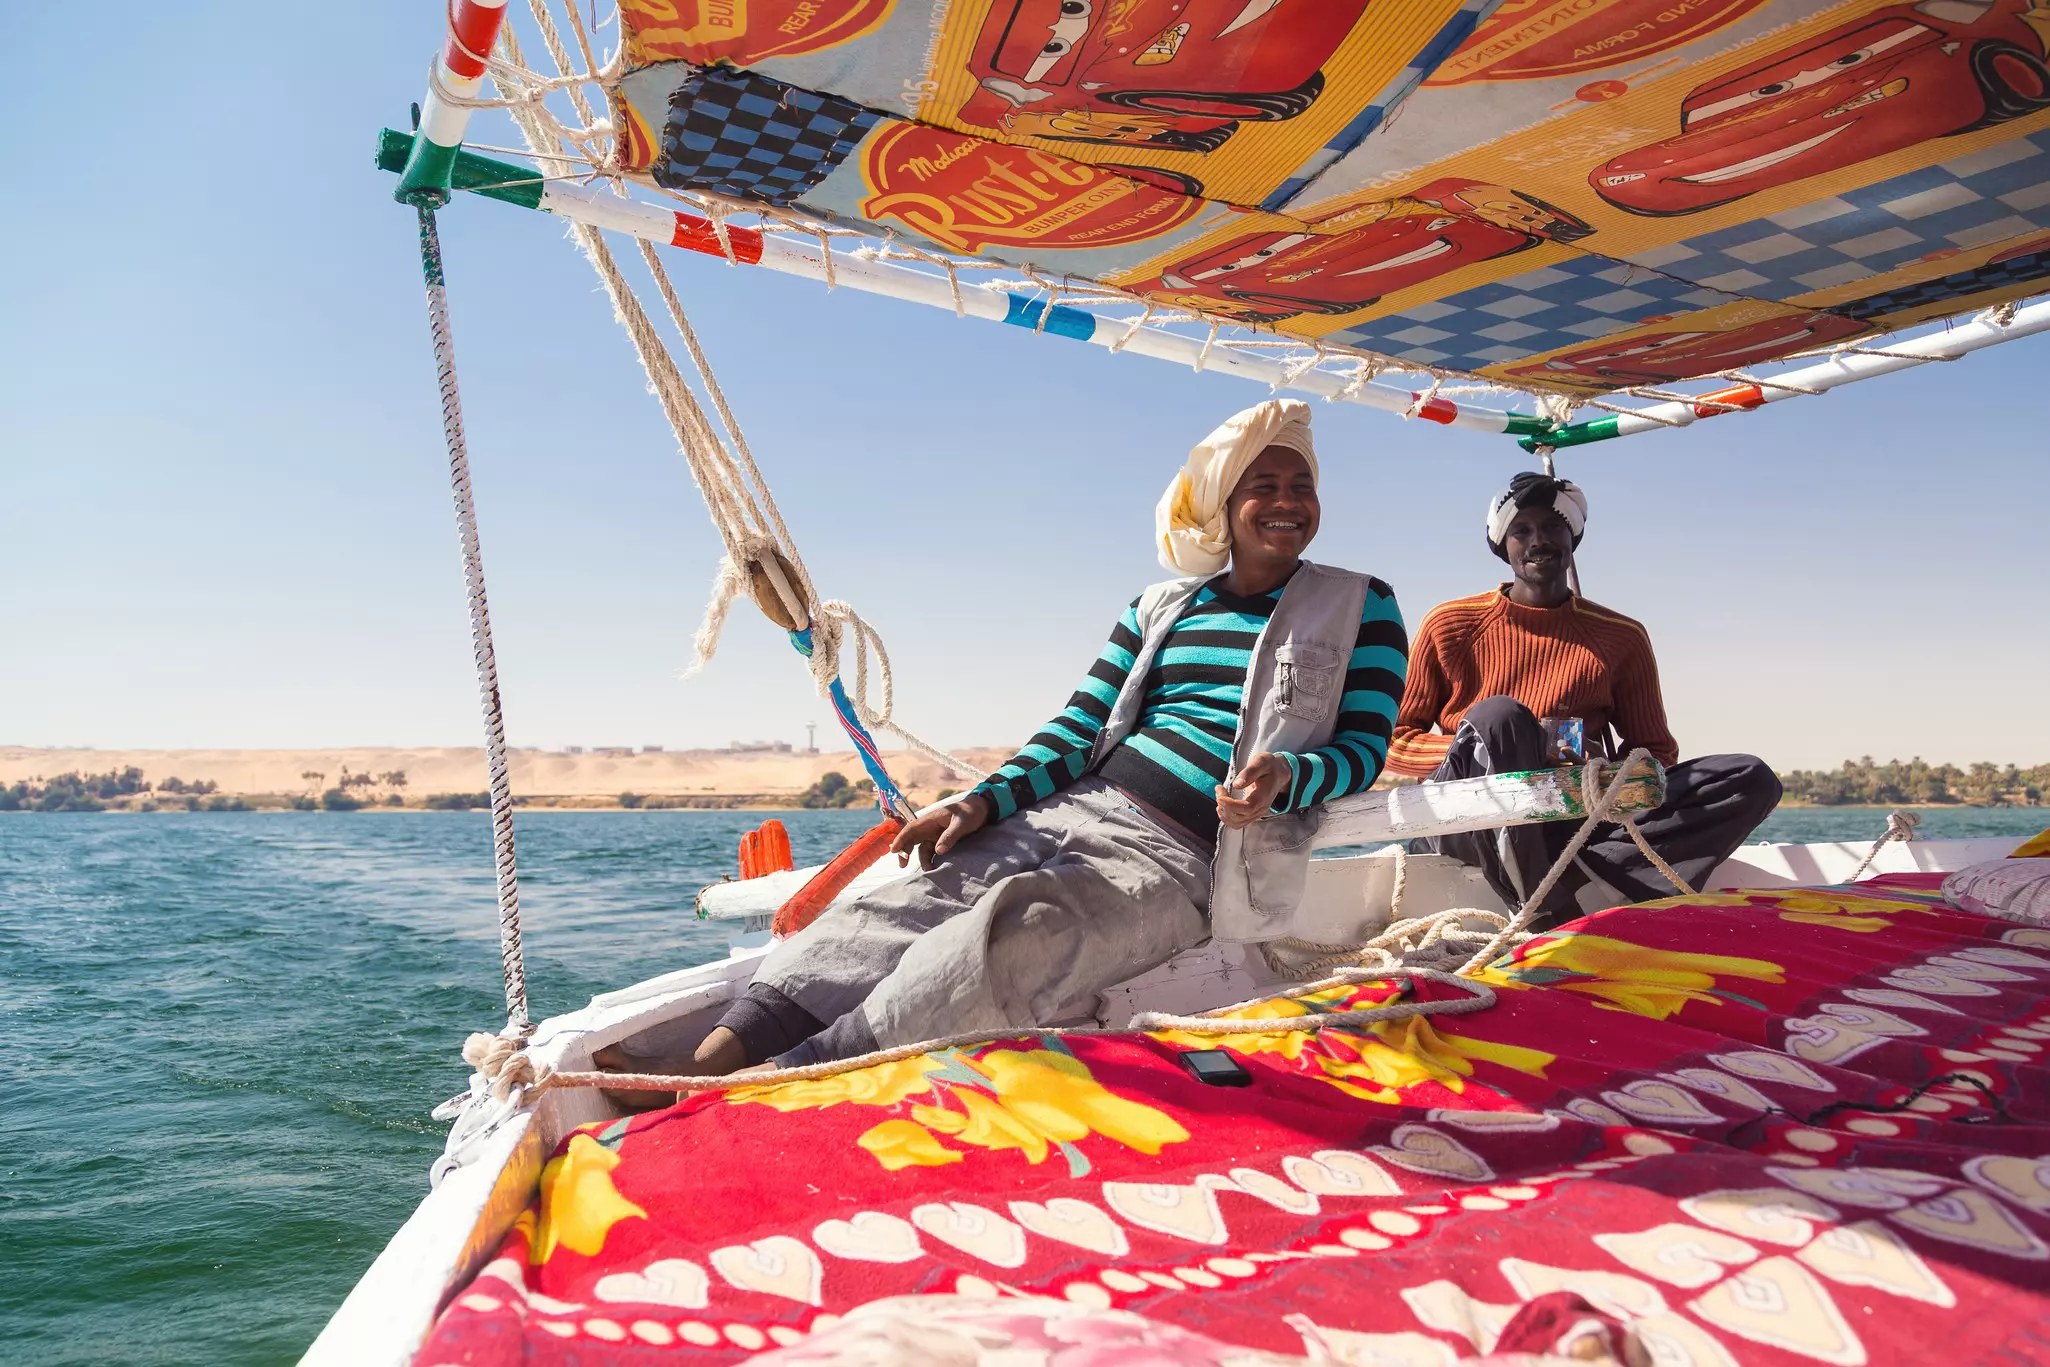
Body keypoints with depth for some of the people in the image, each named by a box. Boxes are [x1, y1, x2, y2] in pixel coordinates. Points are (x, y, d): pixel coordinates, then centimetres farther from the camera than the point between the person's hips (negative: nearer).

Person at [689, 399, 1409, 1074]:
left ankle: (779, 1085, -36)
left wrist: (1284, 778, -18)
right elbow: (1079, 727, 14)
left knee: (1013, 932, -33)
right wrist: (986, 801, -1)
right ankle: (715, 1058, -31)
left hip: (1178, 859, -4)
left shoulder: (1360, 607, 9)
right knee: (904, 907, -21)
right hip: (1075, 809, 5)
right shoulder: (1159, 607, 18)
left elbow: (1363, 747, 4)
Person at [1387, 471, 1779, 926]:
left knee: (1750, 778, -16)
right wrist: (1487, 746, -13)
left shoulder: (1622, 638, 16)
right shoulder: (1450, 625, 9)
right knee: (1500, 715, -35)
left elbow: (1657, 751, 20)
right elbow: (1395, 742, 7)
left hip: (1569, 825, 3)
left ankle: (1567, 889, -34)